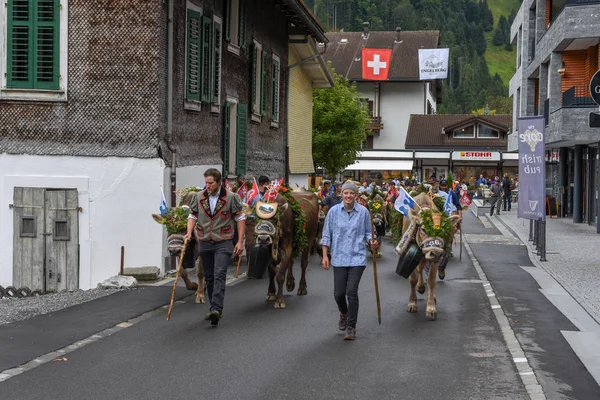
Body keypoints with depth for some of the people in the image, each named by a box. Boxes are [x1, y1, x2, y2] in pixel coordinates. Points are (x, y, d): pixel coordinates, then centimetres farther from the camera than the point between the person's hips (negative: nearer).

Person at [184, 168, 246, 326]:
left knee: (219, 275, -17)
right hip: (204, 243, 4)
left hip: (223, 243, -4)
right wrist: (189, 232, -6)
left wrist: (240, 241, -5)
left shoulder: (231, 198, -5)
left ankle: (216, 309, -25)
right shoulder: (198, 197, 5)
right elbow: (192, 216, 13)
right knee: (209, 277, 11)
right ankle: (214, 309, 23)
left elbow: (240, 218, 0)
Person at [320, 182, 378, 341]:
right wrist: (325, 255, 0)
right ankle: (343, 314, 38)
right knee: (338, 293, 3)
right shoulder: (334, 211, 0)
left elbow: (367, 232, 9)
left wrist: (372, 241, -13)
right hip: (339, 258, 1)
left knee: (352, 291, -9)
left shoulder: (363, 212, -1)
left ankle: (351, 327, 4)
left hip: (357, 258, -1)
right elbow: (327, 234, 4)